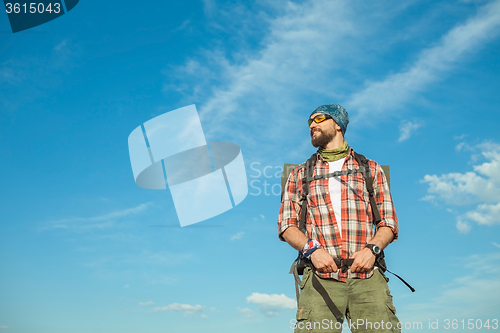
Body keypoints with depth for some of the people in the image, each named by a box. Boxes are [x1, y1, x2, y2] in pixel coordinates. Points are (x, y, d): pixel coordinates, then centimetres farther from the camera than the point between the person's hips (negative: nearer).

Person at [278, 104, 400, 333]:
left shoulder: (371, 169, 17)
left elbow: (389, 222, 13)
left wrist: (371, 248, -7)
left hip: (367, 276, 0)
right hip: (321, 276, 0)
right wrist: (312, 249, -8)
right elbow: (286, 224, 11)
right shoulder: (301, 173, 18)